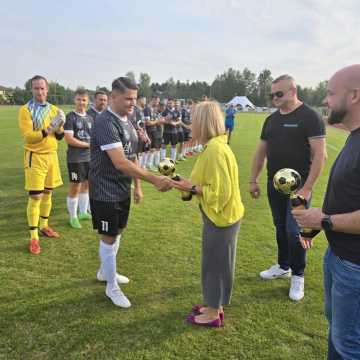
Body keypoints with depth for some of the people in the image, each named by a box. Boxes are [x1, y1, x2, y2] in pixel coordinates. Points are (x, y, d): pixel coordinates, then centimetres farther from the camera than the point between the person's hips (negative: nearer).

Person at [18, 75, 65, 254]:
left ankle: (44, 226, 32)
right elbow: (27, 136, -16)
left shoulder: (54, 109, 8)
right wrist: (46, 131, -27)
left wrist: (59, 130, -12)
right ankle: (34, 237, 4)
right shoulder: (25, 110, -8)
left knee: (47, 193, 15)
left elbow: (59, 136, 10)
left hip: (51, 155, 5)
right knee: (35, 197, -4)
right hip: (35, 157, -5)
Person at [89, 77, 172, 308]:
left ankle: (105, 271, 43)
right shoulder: (106, 123, -23)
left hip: (123, 190, 9)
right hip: (105, 192, -9)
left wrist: (137, 186, 13)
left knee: (118, 232, 21)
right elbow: (120, 162, -31)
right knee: (109, 237, 4)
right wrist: (154, 180, -33)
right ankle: (112, 287, 23)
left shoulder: (127, 121, 7)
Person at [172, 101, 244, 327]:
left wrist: (191, 188, -18)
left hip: (221, 217, -10)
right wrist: (191, 185, 5)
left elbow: (219, 191, -25)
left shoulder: (215, 150, -23)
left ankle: (213, 314, 22)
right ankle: (215, 306, 35)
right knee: (215, 262, 19)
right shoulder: (215, 146, 8)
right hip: (220, 215, 10)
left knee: (215, 263, 5)